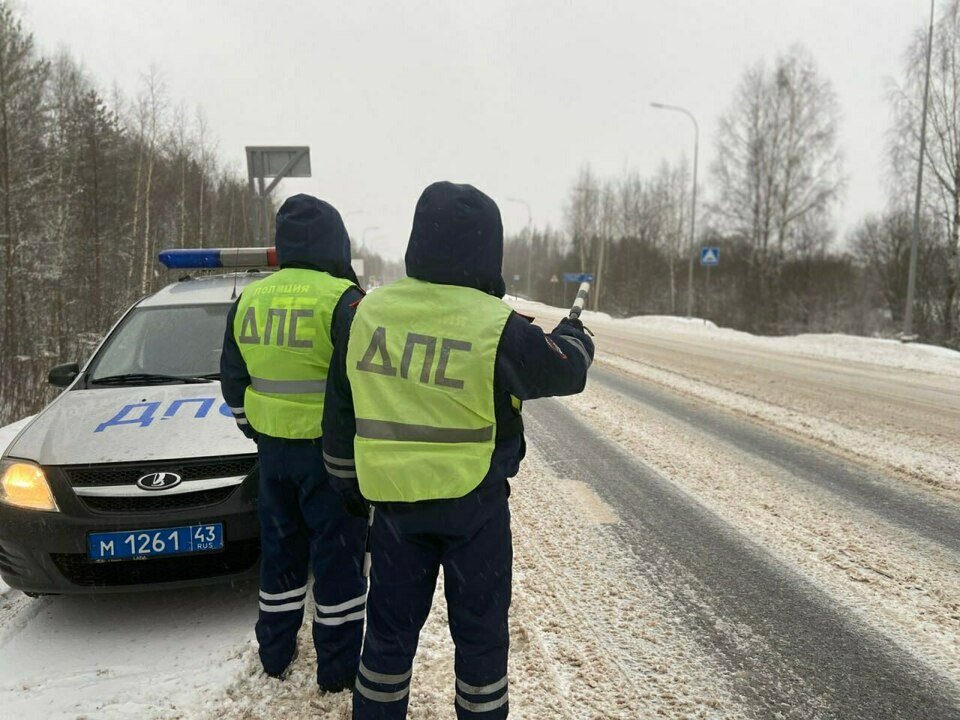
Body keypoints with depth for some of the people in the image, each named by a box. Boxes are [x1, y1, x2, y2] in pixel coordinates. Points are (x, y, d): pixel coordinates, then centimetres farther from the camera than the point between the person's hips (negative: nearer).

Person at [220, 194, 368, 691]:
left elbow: (233, 378, 14)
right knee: (337, 557, 6)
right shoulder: (340, 299, -15)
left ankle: (274, 653, 32)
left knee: (280, 551, 19)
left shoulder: (249, 299, 5)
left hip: (273, 449, 6)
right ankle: (338, 666, 17)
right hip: (329, 451, -6)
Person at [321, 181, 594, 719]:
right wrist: (574, 335, 20)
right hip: (475, 505, -3)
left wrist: (347, 481, 19)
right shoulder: (498, 328, -17)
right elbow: (564, 370, -3)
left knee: (391, 626, 19)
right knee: (480, 631, 14)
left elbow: (341, 410, 5)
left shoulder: (369, 313, -2)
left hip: (393, 501, 4)